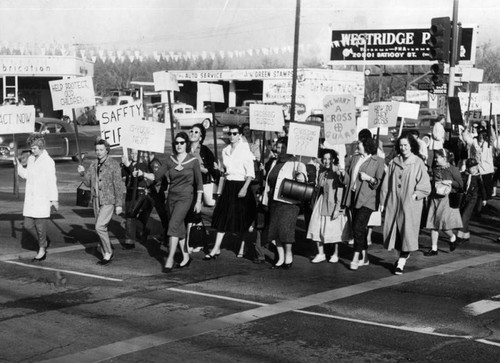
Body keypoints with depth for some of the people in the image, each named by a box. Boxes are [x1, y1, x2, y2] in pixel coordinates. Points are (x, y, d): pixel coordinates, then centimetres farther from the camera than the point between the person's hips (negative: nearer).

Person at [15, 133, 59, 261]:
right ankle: (43, 242, 27)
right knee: (28, 225, 7)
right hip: (30, 198, 7)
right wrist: (18, 165, 3)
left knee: (40, 225, -1)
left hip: (43, 199, -7)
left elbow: (52, 181, -11)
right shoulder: (31, 159, 11)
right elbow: (26, 175, 20)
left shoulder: (48, 161, -11)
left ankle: (42, 250, 14)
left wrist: (54, 199, -11)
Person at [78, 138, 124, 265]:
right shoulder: (94, 165, 9)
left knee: (100, 227, -15)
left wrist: (119, 204, -12)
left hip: (108, 201, -7)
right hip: (96, 200, 7)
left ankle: (108, 253, -1)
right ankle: (106, 255, 20)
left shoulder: (113, 165, -9)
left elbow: (118, 185, -10)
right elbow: (88, 183, 11)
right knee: (101, 228, 10)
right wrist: (83, 173, -8)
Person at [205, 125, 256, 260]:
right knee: (222, 217, 2)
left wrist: (245, 188, -21)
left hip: (240, 185, -6)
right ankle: (216, 249, 4)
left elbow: (250, 173, -12)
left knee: (241, 218, 3)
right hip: (228, 186, 6)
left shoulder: (245, 150, -9)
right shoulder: (225, 151, 9)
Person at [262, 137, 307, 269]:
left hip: (288, 202, -7)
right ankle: (280, 258, 11)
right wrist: (266, 199, 21)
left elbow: (301, 168, -24)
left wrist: (301, 174, -46)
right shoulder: (275, 163, 19)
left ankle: (288, 254, 3)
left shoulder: (294, 163, -2)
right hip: (274, 201, 7)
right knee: (274, 228, 3)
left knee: (284, 227, -15)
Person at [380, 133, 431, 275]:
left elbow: (425, 186, -5)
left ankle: (401, 262, -1)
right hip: (393, 203, 4)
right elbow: (386, 183, 10)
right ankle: (404, 254, 29)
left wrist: (415, 195, -17)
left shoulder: (418, 163, -5)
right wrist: (383, 201, 7)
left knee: (407, 230, -5)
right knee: (394, 230, 8)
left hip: (410, 204, -4)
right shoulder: (394, 162, 7)